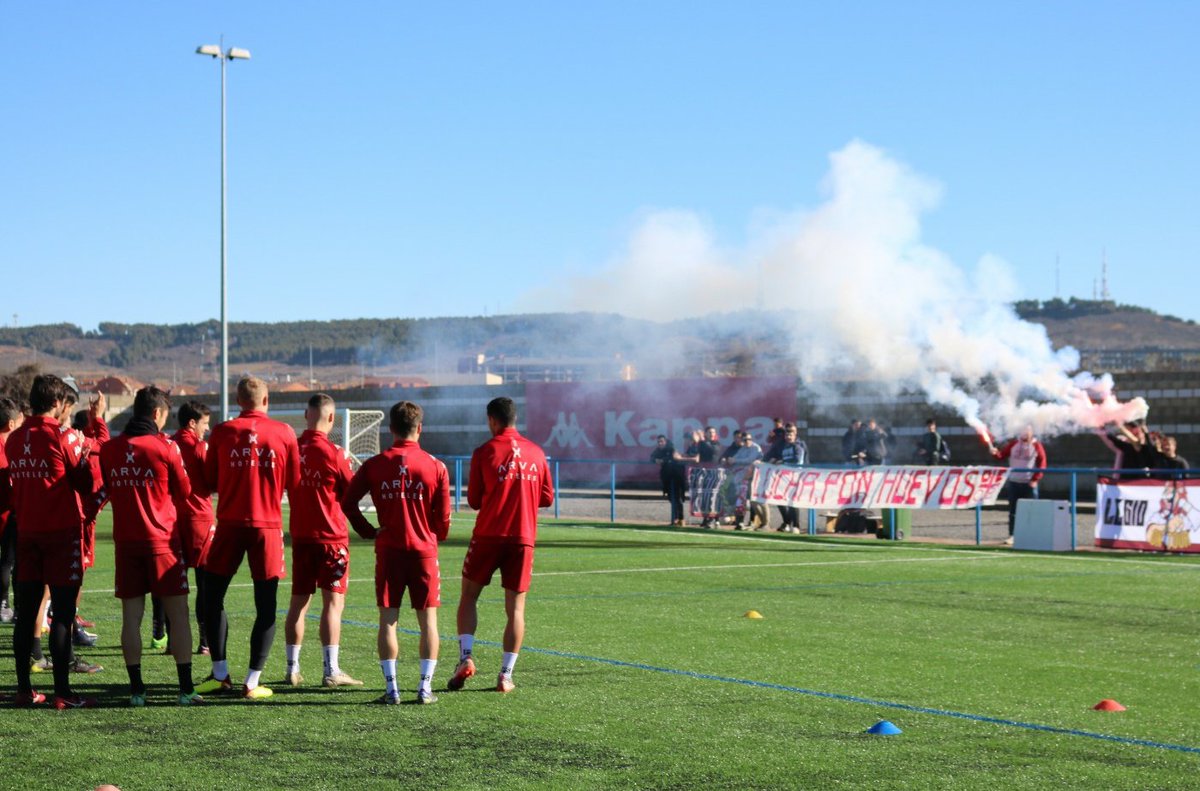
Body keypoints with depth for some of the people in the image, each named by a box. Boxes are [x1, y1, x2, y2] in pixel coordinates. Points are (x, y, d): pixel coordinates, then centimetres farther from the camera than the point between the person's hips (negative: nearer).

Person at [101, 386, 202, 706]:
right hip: (161, 539, -4)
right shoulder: (165, 447, -8)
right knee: (178, 613, 2)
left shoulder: (109, 449, 4)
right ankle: (186, 689, 1)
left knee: (131, 615, 5)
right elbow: (184, 491, 1)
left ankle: (137, 689, 5)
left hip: (125, 540, 4)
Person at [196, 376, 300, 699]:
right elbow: (293, 482, 6)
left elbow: (209, 482, 6)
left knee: (213, 596, 14)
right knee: (266, 606, 5)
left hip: (230, 523, 0)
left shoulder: (222, 432, 0)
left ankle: (220, 674, 14)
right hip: (268, 525, 0)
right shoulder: (284, 433, -1)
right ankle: (252, 682, 2)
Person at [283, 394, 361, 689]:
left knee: (298, 601, 11)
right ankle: (331, 671, -7)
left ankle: (293, 669, 15)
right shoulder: (333, 453, -12)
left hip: (300, 535, 5)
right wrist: (347, 462, 12)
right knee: (333, 601, -3)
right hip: (331, 536, -5)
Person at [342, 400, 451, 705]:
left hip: (388, 550, 1)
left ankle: (391, 688, 2)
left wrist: (369, 531, 9)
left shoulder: (374, 465, -1)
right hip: (424, 549, -1)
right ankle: (425, 687, 3)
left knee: (388, 619, 5)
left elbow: (347, 502, -2)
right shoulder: (435, 466, -3)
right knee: (428, 620, 6)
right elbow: (444, 516, 1)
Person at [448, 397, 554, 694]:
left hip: (488, 535, -2)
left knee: (469, 597, 13)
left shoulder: (484, 452, -4)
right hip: (523, 538, 2)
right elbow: (547, 498, 11)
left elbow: (474, 500, 0)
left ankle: (466, 657, -2)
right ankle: (506, 675, 4)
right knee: (515, 608, 5)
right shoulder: (536, 453, 6)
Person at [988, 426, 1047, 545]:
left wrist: (1035, 479, -11)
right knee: (1013, 511, 5)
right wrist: (995, 452, -20)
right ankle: (1011, 535, 10)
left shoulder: (1036, 446, -3)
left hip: (1029, 484, -2)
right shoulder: (1013, 444, 4)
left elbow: (1042, 464, -3)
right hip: (1014, 482, 2)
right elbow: (1002, 455, 2)